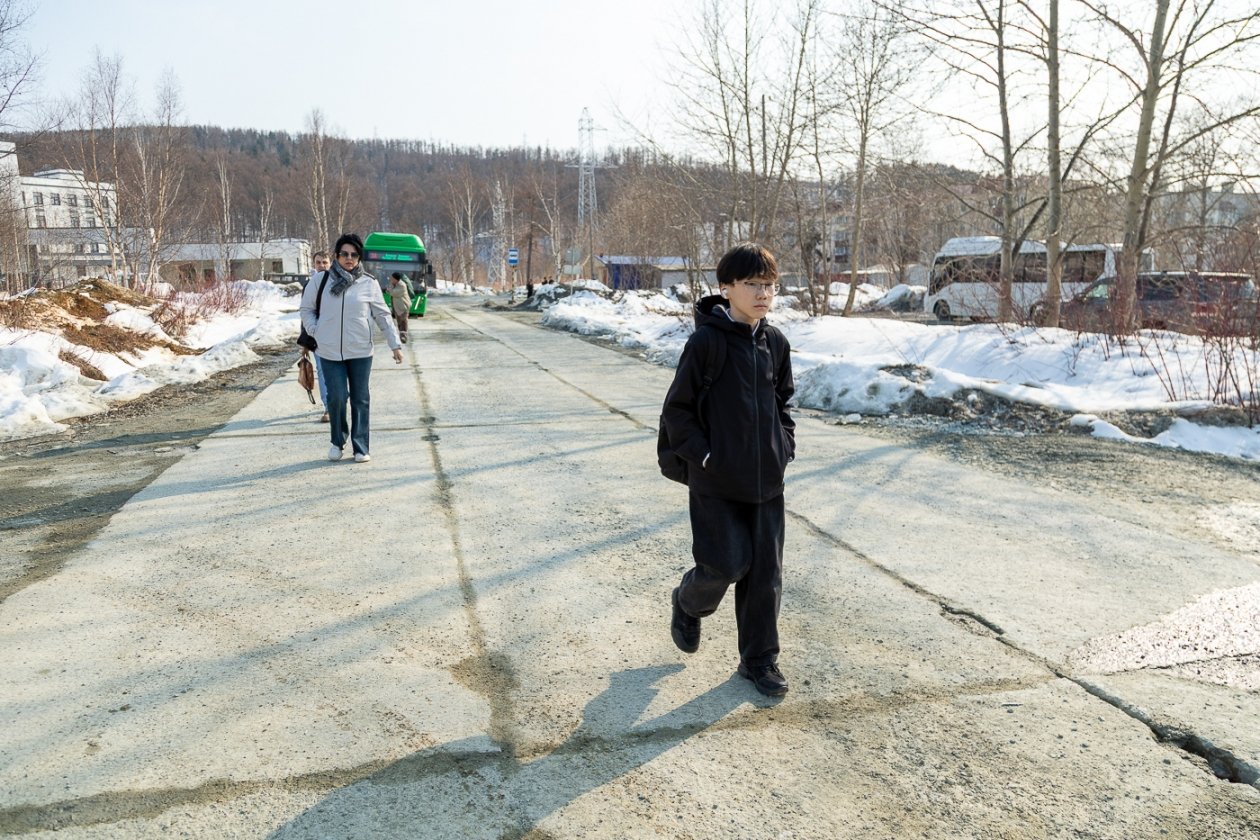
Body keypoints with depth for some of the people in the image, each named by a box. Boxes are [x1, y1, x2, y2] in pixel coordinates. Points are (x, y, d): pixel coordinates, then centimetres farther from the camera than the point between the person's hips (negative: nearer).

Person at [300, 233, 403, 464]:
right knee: (336, 397, -2)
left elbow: (383, 316, 5)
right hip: (330, 352, 0)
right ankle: (337, 441, 21)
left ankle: (361, 447, 16)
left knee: (360, 400, 5)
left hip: (360, 351, 0)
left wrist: (395, 344, 3)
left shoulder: (369, 284, 0)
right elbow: (306, 308, 14)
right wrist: (315, 331, 1)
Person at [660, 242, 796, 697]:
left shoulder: (775, 343, 5)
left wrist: (785, 446, 7)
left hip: (766, 480, 5)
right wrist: (703, 455, -13)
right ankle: (688, 603, 31)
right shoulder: (706, 341, -12)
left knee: (766, 572, 9)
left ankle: (760, 659, 25)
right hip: (716, 481, -5)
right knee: (726, 564, -4)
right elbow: (677, 409, -8)